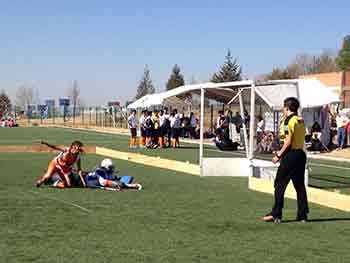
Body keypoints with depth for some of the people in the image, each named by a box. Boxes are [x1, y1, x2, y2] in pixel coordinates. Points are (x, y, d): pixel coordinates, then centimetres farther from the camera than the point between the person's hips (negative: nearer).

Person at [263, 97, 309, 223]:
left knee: (279, 184, -1)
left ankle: (276, 214, -1)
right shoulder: (301, 121, 12)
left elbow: (288, 142, -17)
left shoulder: (289, 120, -12)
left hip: (291, 155, -8)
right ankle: (303, 214, 13)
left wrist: (278, 155, -10)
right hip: (301, 154, 8)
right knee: (300, 185, 11)